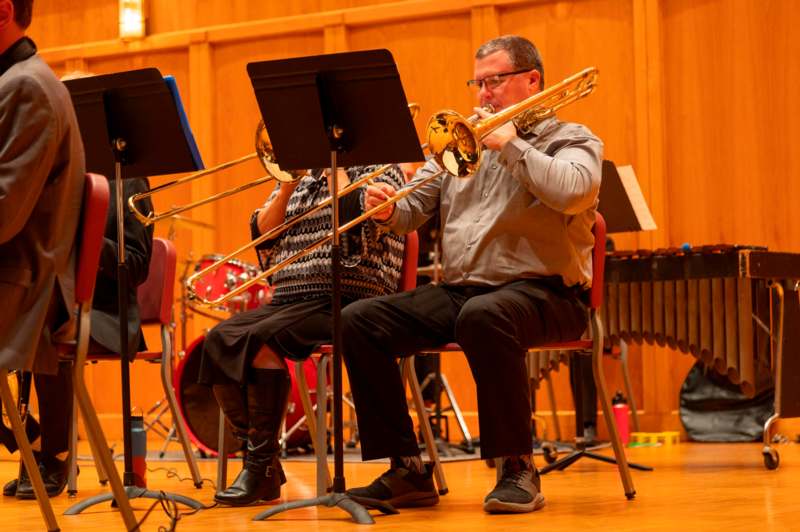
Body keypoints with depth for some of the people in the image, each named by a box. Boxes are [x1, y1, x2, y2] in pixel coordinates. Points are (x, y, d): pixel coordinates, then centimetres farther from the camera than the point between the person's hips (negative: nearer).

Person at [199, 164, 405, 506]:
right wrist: (287, 186, -1)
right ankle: (259, 463, -11)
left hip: (346, 298, -6)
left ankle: (262, 467, -21)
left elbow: (356, 218, -14)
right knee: (218, 341, -18)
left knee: (262, 339, -30)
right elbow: (263, 235, 11)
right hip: (287, 298, 6)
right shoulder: (300, 175, 22)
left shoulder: (381, 169, 6)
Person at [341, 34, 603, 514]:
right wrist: (389, 210, -8)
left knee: (483, 315, -40)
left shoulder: (572, 140, 5)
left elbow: (573, 193, -18)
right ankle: (408, 470, -9)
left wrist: (511, 145, -13)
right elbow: (416, 207, 15)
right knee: (360, 321, -12)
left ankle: (518, 469, -28)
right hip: (457, 291, 6)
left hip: (540, 291, -6)